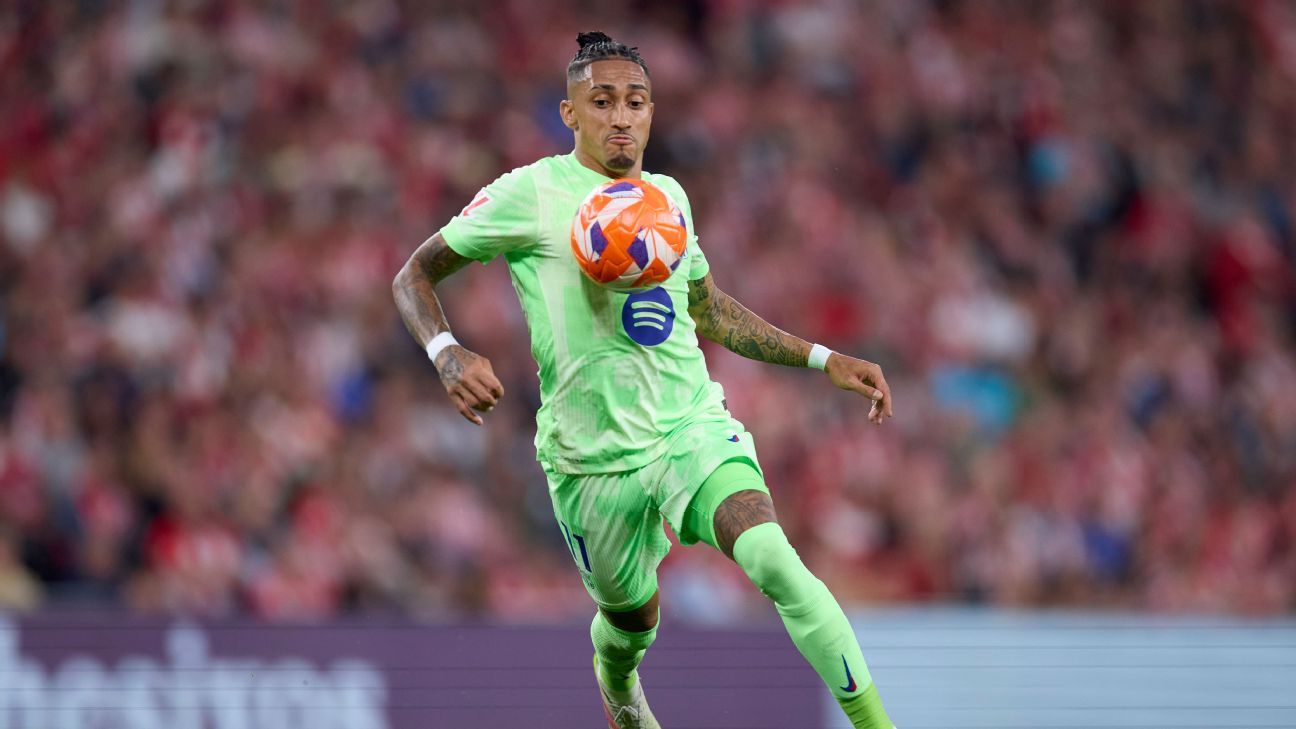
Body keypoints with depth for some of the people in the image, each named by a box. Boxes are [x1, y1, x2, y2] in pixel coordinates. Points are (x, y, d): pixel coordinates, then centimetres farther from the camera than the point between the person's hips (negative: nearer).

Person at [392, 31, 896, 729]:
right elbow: (414, 276, 0)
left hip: (694, 427, 2)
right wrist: (448, 353, -21)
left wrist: (824, 360, 21)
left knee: (771, 557, -26)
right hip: (594, 456, -2)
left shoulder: (667, 196, 9)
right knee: (632, 618, 13)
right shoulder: (530, 193, -7)